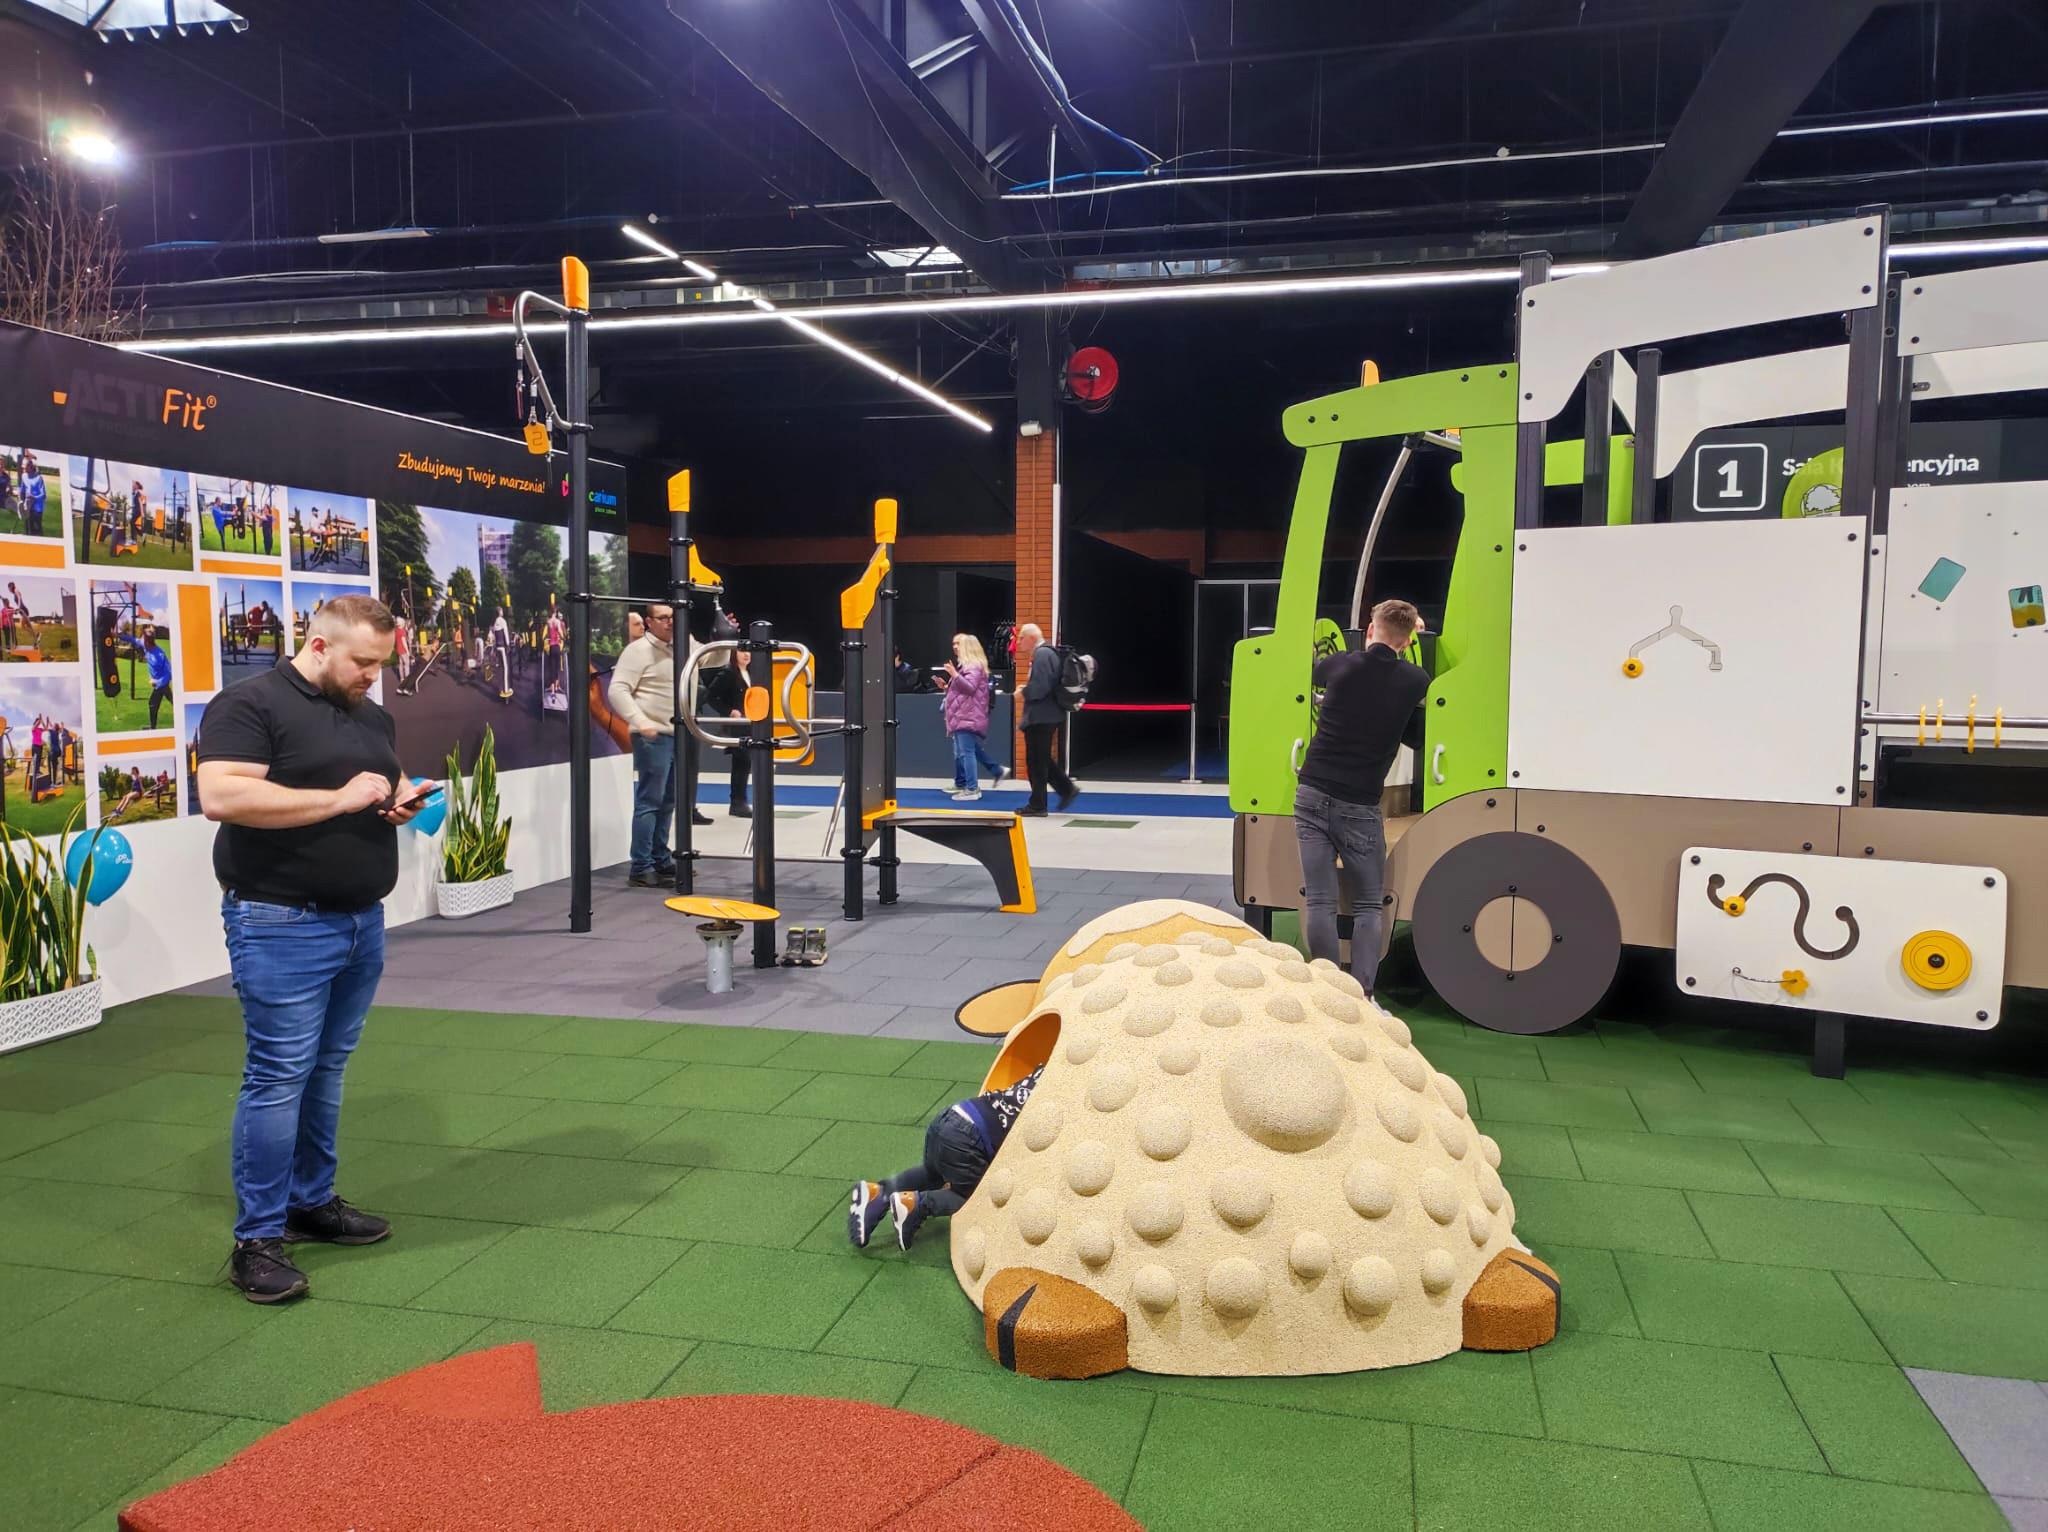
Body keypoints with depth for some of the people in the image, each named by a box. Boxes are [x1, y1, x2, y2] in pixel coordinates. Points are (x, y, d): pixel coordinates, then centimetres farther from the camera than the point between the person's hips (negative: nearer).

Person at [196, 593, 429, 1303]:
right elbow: (221, 796, -22)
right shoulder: (250, 704, -10)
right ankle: (257, 1239, 4)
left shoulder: (373, 717, 15)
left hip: (363, 921, 8)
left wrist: (402, 801, 2)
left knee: (326, 1070, 15)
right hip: (282, 924, -7)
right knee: (279, 1076, -5)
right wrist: (340, 799, -22)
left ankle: (312, 1200, 28)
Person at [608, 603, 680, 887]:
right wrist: (640, 721, -27)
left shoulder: (678, 648, 14)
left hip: (675, 735, 8)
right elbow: (618, 690, -17)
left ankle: (661, 860, 22)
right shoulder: (639, 650, -9)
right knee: (649, 802, -8)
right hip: (652, 737, -8)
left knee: (667, 802, 13)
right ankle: (641, 869, -6)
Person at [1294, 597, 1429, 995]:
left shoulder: (1339, 665, 0)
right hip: (1358, 807, -1)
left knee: (1318, 901, 2)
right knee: (1369, 906, 10)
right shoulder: (1415, 680, -2)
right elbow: (1416, 738, 12)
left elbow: (1311, 669, 23)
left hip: (1312, 796, 2)